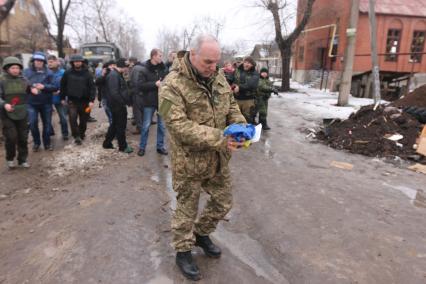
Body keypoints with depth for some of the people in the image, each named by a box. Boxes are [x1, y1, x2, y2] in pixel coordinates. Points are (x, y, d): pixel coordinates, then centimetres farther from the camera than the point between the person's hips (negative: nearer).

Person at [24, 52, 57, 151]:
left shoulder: (48, 72, -1)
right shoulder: (26, 72, 1)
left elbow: (54, 87, -5)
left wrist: (44, 87, -21)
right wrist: (30, 89, -17)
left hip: (46, 102, 0)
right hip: (31, 102, 0)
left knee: (47, 123, 9)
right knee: (32, 123, -4)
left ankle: (47, 143, 24)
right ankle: (36, 142, 17)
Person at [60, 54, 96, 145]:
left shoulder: (87, 73, -3)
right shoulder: (68, 73, 1)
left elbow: (92, 87, -7)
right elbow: (63, 86, 9)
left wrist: (91, 100, -15)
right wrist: (63, 98, 9)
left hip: (84, 100, 0)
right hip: (72, 100, 0)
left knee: (83, 119, 9)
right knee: (73, 118, -13)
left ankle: (82, 133, 32)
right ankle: (76, 136, -4)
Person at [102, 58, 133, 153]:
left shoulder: (118, 74, 14)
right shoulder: (113, 75, -19)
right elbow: (114, 93, -25)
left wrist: (126, 101, 12)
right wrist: (123, 102, -20)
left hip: (119, 104, 10)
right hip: (117, 105, -10)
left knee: (115, 124, 18)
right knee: (121, 125, 0)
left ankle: (107, 143, 28)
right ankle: (123, 146, 11)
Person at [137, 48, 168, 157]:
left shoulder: (163, 68, 1)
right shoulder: (144, 70, -8)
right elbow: (140, 86, -14)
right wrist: (155, 84, -19)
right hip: (149, 102, -3)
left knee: (161, 125, 10)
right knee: (146, 125, 7)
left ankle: (160, 146, 23)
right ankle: (142, 147, 21)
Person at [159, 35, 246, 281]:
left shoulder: (218, 77, 1)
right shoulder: (173, 85, -21)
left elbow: (231, 106, 11)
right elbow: (179, 126, -27)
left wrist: (241, 126, -10)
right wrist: (218, 138, -31)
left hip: (219, 159, 7)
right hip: (190, 161, -6)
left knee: (223, 203, 20)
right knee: (187, 209, 12)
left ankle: (201, 234, 46)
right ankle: (183, 251, 36)